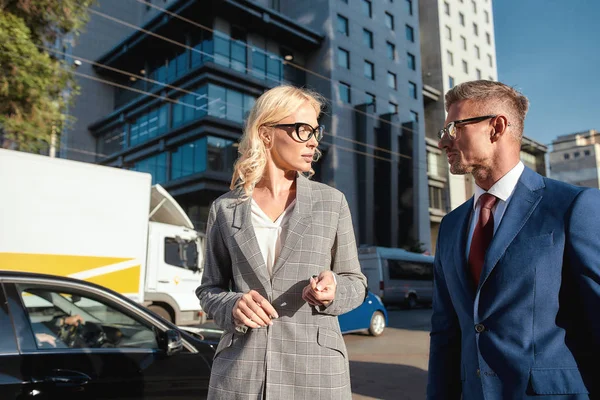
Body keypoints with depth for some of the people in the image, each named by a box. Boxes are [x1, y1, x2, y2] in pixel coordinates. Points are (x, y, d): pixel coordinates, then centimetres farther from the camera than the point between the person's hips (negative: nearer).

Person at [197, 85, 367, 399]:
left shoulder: (332, 202, 2)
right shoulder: (225, 209, 3)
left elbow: (354, 283, 8)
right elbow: (210, 289, 9)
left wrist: (333, 289, -14)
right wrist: (232, 306, -12)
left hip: (315, 370, 0)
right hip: (239, 371, 0)